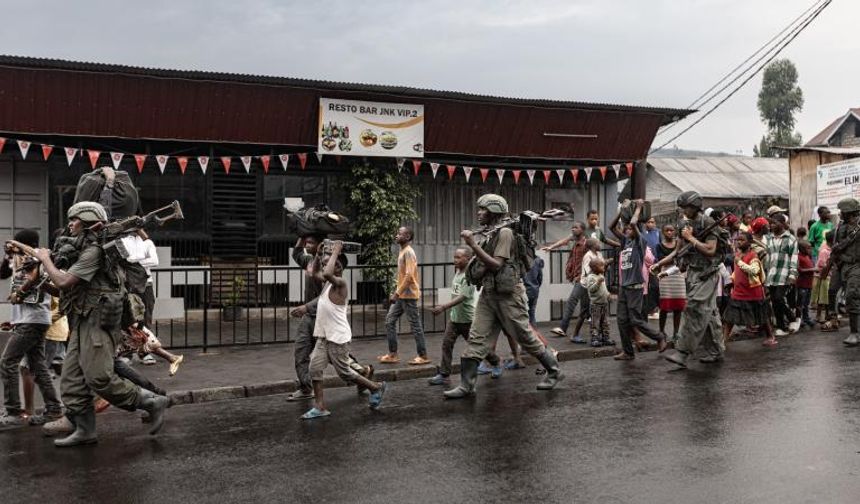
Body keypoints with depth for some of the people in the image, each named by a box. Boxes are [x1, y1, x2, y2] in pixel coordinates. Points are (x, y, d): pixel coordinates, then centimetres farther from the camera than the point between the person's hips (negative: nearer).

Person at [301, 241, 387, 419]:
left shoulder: (340, 283, -17)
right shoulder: (327, 282, 9)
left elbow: (327, 274, -39)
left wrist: (335, 252, -29)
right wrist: (322, 254, 12)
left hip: (338, 338, -8)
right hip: (323, 336, 8)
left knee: (344, 372, 4)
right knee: (315, 368, 0)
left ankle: (376, 387, 23)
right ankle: (320, 407, 6)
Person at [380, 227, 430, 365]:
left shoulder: (408, 252, -15)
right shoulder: (402, 252, 14)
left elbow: (409, 276, -22)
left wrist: (397, 293, -22)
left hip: (408, 295, -10)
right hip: (401, 295, 10)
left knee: (415, 325, -2)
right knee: (390, 321, 8)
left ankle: (423, 356, 6)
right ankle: (392, 355, 12)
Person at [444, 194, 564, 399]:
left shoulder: (504, 233, -13)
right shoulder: (487, 235, 11)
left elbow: (496, 265, -21)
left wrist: (474, 245, -22)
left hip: (508, 294, -8)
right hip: (489, 293, 8)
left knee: (525, 337, 3)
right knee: (476, 338, 0)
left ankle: (554, 372, 21)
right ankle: (466, 385, 2)